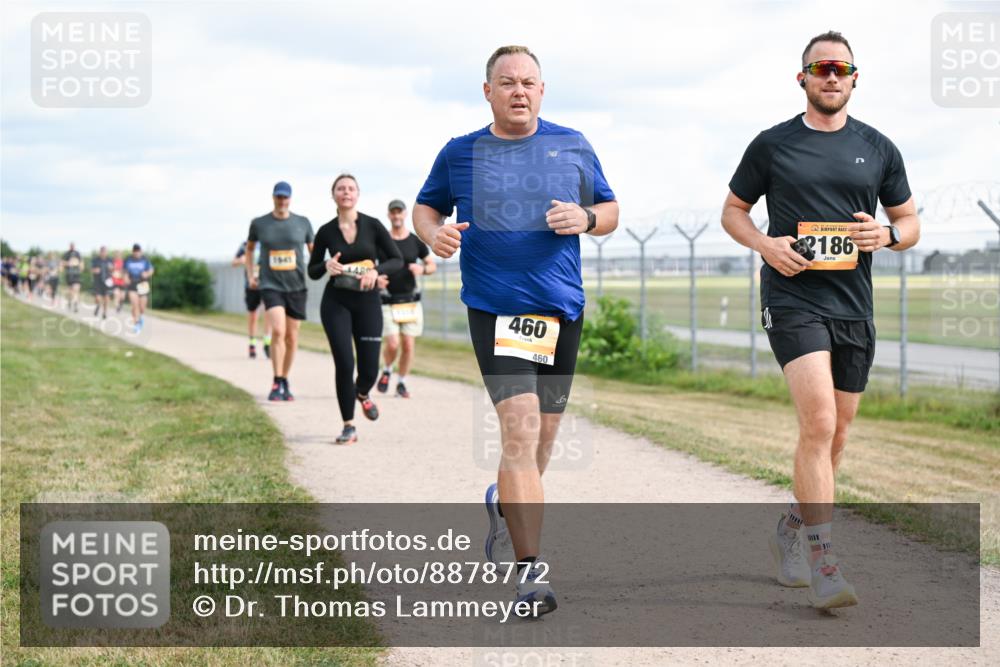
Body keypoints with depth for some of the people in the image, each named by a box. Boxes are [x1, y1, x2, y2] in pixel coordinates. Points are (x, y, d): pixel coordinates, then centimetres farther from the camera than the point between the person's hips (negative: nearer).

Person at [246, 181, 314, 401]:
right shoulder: (259, 224, 3)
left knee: (291, 337, 7)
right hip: (270, 286, -2)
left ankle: (285, 382, 25)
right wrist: (250, 275, 8)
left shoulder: (303, 223, 4)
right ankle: (277, 384, -11)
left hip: (296, 286, 2)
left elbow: (313, 251, 13)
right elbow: (249, 249, 19)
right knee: (278, 331, -20)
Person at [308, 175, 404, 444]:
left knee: (369, 369, 0)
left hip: (367, 301, 0)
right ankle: (349, 427, 2)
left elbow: (397, 260, 0)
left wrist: (376, 271, -18)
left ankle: (362, 393, 38)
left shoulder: (372, 225, -2)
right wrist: (326, 265, -14)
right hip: (336, 302, 0)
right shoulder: (326, 231, 0)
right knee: (344, 363, -11)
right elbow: (312, 272, 8)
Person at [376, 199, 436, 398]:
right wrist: (374, 277, -17)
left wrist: (422, 269, -10)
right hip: (388, 301, -2)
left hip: (411, 301, 2)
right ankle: (386, 371, 18)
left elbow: (432, 265, 13)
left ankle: (401, 383, 15)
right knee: (392, 344, -13)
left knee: (408, 345, -2)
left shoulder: (415, 242, 5)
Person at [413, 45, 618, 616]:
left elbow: (611, 212, 15)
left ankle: (503, 503, 45)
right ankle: (531, 569, -16)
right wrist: (434, 233, -5)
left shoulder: (573, 147, 8)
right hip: (496, 308, -3)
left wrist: (585, 218, -8)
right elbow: (427, 206, 18)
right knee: (521, 428, -17)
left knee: (542, 437, 12)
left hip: (563, 308, 3)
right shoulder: (461, 153, 5)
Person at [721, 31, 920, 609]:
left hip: (854, 306, 4)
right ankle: (823, 561, -16)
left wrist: (889, 235, -8)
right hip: (793, 300, -4)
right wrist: (766, 244, -8)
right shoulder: (772, 145, 3)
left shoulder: (878, 149, 9)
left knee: (837, 435, 10)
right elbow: (733, 210, 12)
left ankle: (791, 531, 32)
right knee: (819, 424, -19)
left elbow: (911, 224, 15)